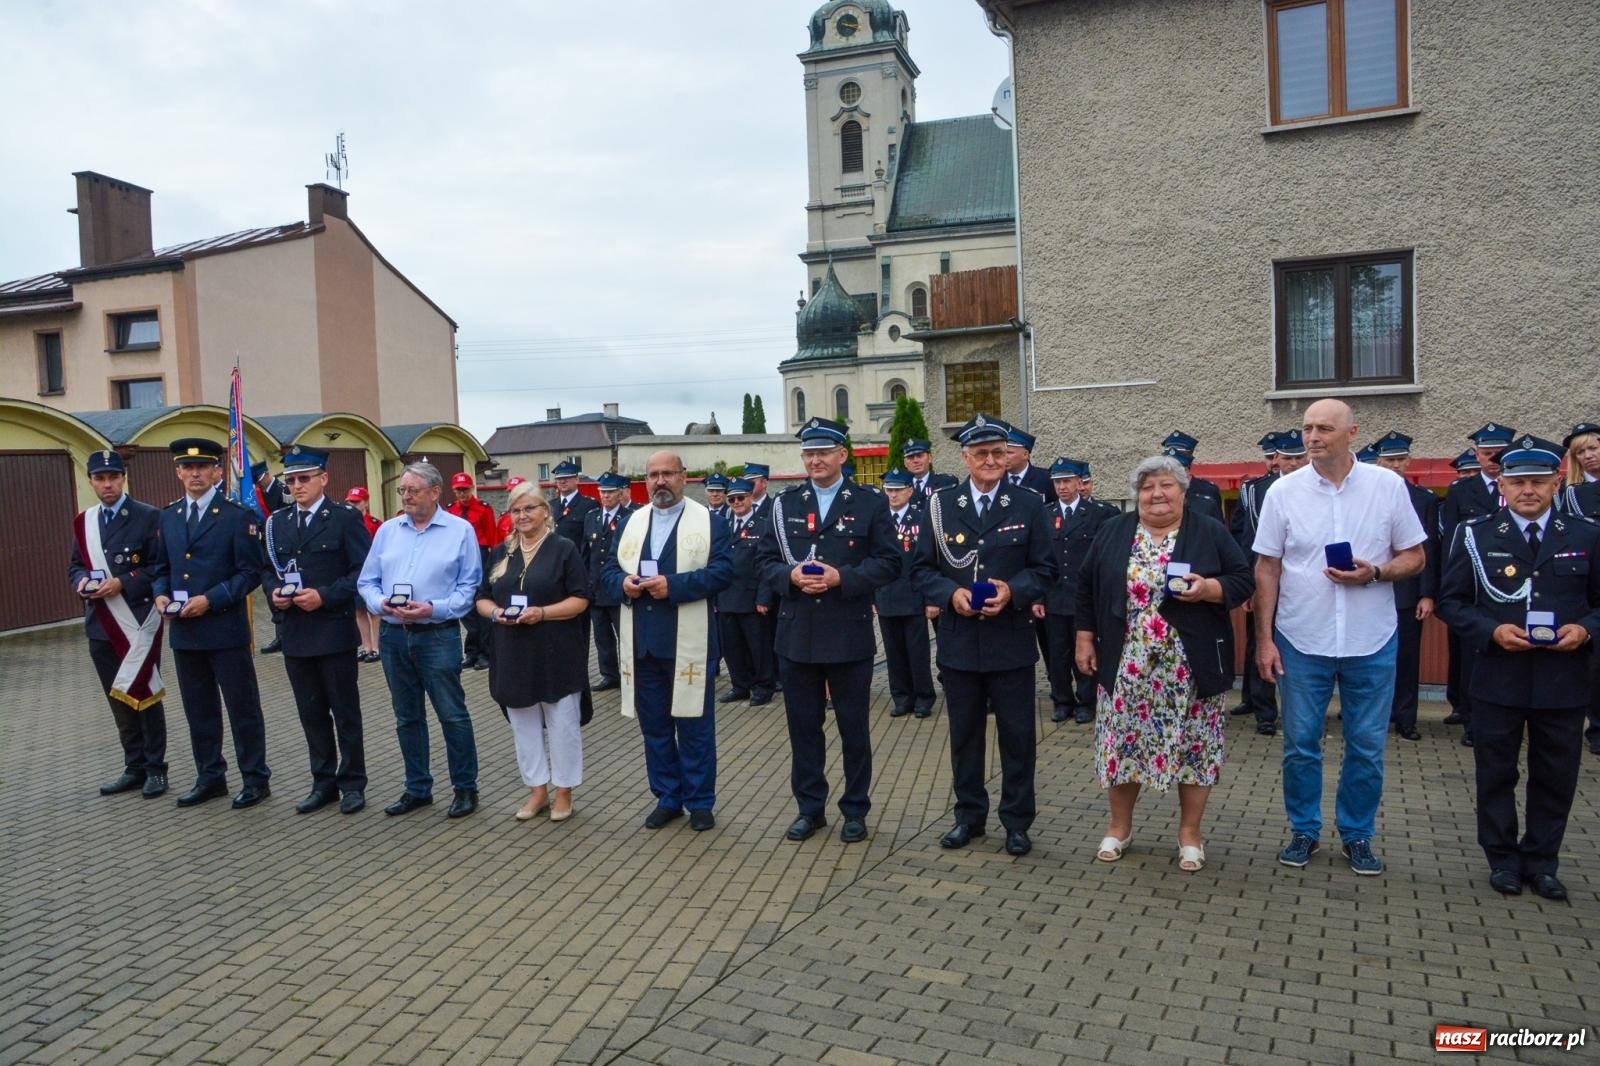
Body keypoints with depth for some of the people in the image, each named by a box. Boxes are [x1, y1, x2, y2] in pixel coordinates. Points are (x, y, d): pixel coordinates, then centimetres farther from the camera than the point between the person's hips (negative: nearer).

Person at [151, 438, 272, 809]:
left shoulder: (237, 516, -6)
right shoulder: (167, 516, 12)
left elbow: (249, 573, -9)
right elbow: (162, 567, 19)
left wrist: (211, 599, -18)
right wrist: (160, 594, -1)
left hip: (225, 629, -6)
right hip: (183, 631, 6)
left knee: (243, 708, 2)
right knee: (199, 709, 14)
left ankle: (256, 779, 12)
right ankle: (210, 778, 26)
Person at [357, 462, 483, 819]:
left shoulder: (460, 531, -2)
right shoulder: (387, 530, 10)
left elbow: (469, 587, -7)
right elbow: (367, 581, 10)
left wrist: (434, 609, -19)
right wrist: (380, 603, -10)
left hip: (437, 635, -4)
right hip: (393, 635, 4)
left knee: (452, 715, 0)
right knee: (407, 717, 13)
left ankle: (465, 788, 14)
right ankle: (417, 789, 26)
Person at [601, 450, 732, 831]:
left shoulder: (708, 521, -1)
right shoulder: (631, 522, 13)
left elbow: (722, 571, -11)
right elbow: (608, 571, 13)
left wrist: (673, 585, -20)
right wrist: (623, 583, -10)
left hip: (689, 644, -4)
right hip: (642, 643, 5)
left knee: (694, 726, 4)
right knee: (654, 726, 12)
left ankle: (700, 802, 17)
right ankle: (667, 798, 25)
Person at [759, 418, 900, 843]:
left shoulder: (871, 503, 0)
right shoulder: (785, 504, 8)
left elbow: (888, 562, -5)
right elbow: (767, 561, 7)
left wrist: (841, 577, -18)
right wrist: (791, 576, -14)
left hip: (850, 635, -2)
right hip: (796, 634, 3)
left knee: (854, 728, 8)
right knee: (803, 727, 11)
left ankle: (855, 811, 23)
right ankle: (810, 808, 25)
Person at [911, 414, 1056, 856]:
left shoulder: (1028, 505, 2)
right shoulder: (940, 504, 3)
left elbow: (1045, 568, 1)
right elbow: (922, 569, 3)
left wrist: (1013, 591, -17)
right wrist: (950, 593, -15)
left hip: (1012, 641, -1)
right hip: (959, 640, 1)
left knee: (1017, 735, 7)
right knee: (964, 734, 12)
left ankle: (1017, 821, 21)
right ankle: (969, 815, 27)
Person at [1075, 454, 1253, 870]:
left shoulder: (1211, 533, 0)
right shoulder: (1113, 532, 5)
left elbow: (1244, 582, -1)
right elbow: (1087, 587, 8)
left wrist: (1208, 589, -20)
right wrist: (1085, 639, 3)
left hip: (1192, 668, -1)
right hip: (1125, 665, 2)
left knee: (1193, 746, 6)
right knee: (1122, 743, 7)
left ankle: (1190, 832, 21)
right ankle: (1119, 826, 23)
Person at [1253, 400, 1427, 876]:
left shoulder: (1387, 485, -2)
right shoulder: (1284, 491, -2)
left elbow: (1414, 558, 4)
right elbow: (1267, 569, 1)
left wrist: (1374, 574, -17)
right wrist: (1264, 638, -2)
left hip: (1371, 642, 0)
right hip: (1301, 640, 0)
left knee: (1367, 746, 9)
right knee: (1300, 744, 8)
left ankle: (1358, 835, 26)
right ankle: (1304, 831, 24)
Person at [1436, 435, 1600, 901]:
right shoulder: (1476, 536, 0)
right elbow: (1450, 600, 0)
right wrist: (1491, 630, -15)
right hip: (1498, 678, -1)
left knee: (1555, 776, 10)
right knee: (1496, 773, 9)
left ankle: (1541, 860, 26)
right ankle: (1503, 858, 23)